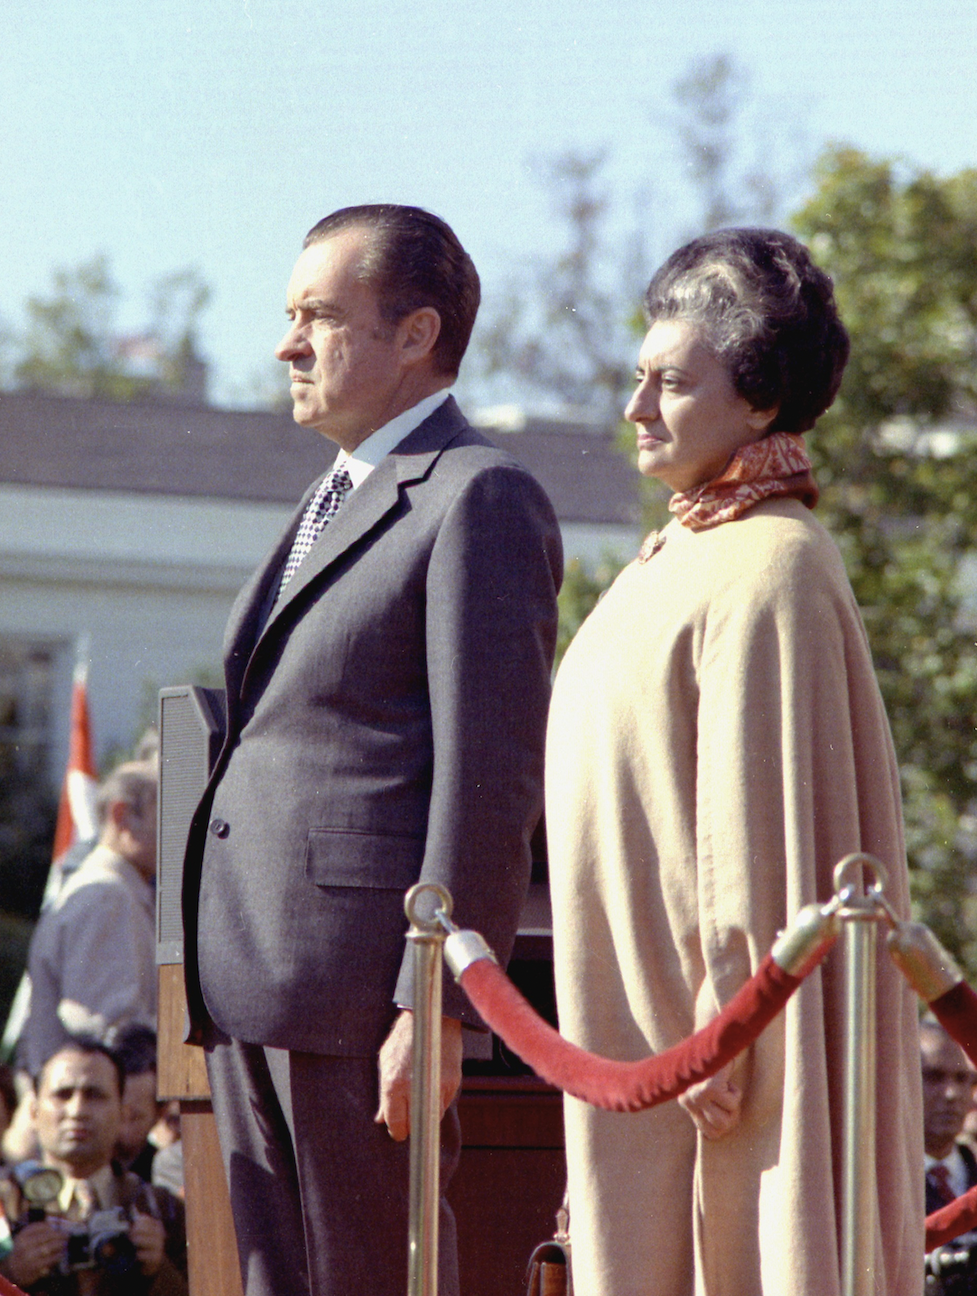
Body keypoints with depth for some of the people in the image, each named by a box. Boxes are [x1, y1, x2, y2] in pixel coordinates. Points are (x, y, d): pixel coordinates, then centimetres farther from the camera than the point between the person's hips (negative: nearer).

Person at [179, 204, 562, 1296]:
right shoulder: (335, 501, 22)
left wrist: (435, 1009, -19)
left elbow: (491, 775, -15)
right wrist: (215, 982, 16)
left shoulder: (480, 500, -8)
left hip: (359, 987, -9)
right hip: (249, 993, 9)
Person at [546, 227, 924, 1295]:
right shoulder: (688, 553, 15)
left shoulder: (769, 570, -16)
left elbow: (764, 815, -20)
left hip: (709, 1015, -9)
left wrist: (726, 1020, -21)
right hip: (650, 1021, 9)